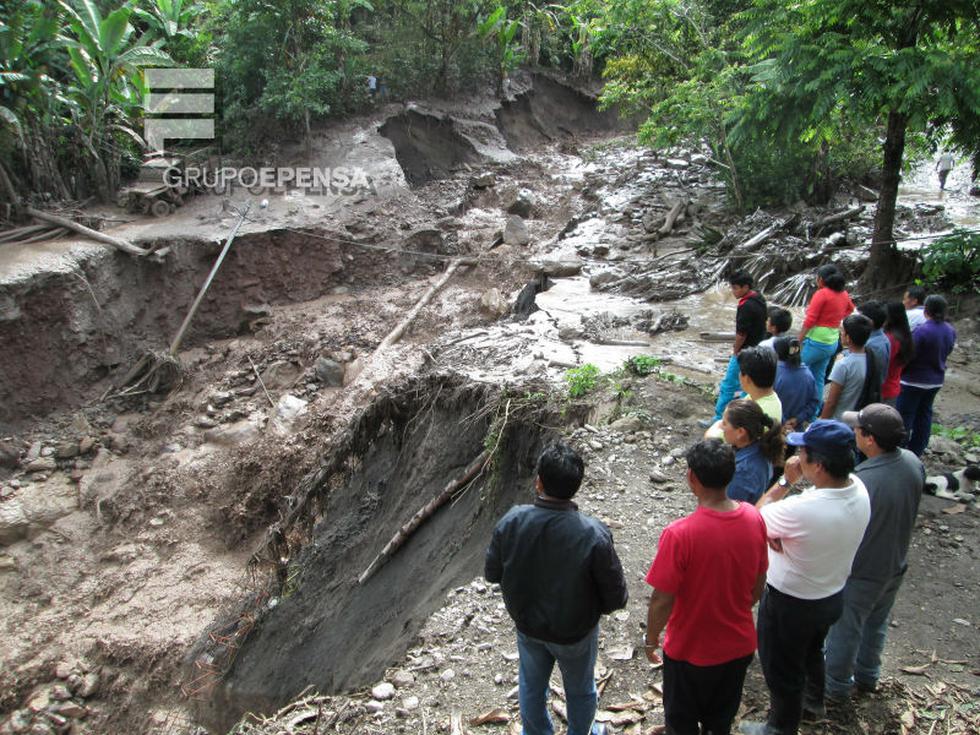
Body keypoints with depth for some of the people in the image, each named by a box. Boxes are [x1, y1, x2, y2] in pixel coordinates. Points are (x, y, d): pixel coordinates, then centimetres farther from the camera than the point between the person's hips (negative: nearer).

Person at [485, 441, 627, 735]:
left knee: (531, 686, 28)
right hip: (575, 633, -2)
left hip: (527, 625, 2)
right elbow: (616, 598, -21)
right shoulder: (594, 535, -33)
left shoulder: (511, 522, -25)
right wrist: (593, 608, 0)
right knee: (580, 690, 27)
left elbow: (492, 574, -8)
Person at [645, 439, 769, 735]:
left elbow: (662, 600, -23)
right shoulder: (754, 519, -15)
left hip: (691, 651, -4)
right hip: (739, 645, 5)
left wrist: (651, 639, -4)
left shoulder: (679, 534, -32)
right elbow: (758, 583, 0)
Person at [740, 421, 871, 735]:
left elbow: (755, 519, -19)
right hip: (833, 595, 7)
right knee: (812, 650, 35)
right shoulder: (858, 488, -16)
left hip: (791, 604, -7)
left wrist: (785, 481, -15)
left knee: (782, 670, 19)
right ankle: (813, 699, 60)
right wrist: (782, 534, -15)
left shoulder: (801, 510, -40)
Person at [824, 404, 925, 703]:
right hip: (895, 566, 7)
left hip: (861, 574, -7)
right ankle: (868, 676, 49)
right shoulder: (913, 462, -14)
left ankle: (836, 686, 36)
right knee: (876, 623, 28)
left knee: (845, 630, 16)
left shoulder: (861, 482, -38)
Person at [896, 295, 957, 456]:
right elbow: (946, 352, 10)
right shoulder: (950, 331, -3)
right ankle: (916, 452, 26)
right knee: (924, 414, 17)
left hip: (914, 380, -7)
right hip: (936, 380, 7)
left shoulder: (922, 331, -26)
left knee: (905, 415, 4)